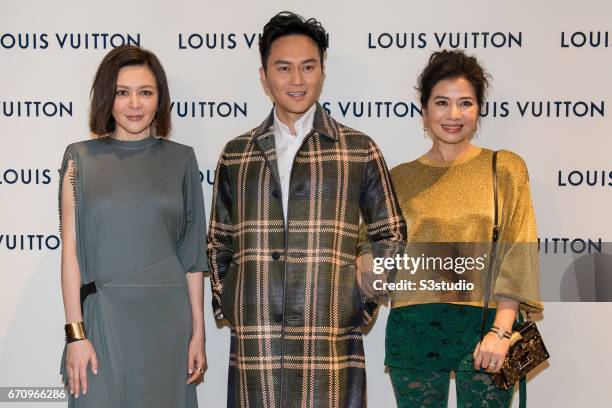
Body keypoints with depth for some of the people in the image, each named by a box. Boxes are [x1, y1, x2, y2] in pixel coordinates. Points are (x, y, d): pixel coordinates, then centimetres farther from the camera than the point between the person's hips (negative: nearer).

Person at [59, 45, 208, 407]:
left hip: (167, 318, 1)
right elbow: (71, 249, -2)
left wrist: (198, 331, 2)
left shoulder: (181, 159, 4)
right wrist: (76, 333, -7)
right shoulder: (81, 158, 1)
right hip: (103, 317, -1)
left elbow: (192, 253, 5)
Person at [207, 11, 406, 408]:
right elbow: (219, 241, 19)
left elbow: (390, 235, 10)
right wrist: (223, 302, 9)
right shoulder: (236, 154, 10)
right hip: (253, 338, 2)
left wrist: (367, 301, 3)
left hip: (331, 336, -1)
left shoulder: (360, 151, 4)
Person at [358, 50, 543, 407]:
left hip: (485, 328, -1)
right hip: (414, 332, 1)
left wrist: (501, 331, -12)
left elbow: (519, 254, -3)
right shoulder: (400, 178, 8)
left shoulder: (505, 168, 3)